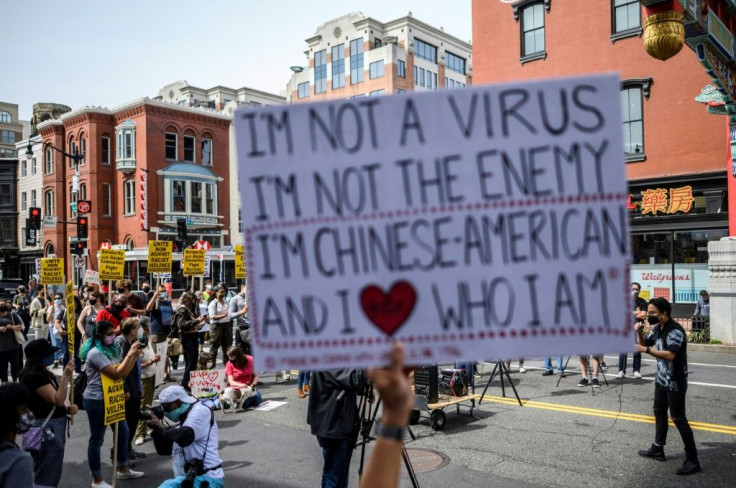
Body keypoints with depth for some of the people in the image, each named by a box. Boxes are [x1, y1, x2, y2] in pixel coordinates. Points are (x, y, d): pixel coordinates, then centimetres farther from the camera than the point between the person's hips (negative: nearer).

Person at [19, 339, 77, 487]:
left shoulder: (42, 373, 9)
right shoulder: (35, 376, -21)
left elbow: (56, 398, 17)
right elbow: (57, 400, -25)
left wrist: (68, 407, -2)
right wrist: (66, 376, -30)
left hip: (52, 426, 10)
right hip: (45, 428, -10)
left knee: (52, 473, 23)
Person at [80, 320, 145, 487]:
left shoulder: (111, 349, 9)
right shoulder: (96, 353, -20)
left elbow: (124, 372, 10)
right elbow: (117, 374, -25)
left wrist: (134, 355, -2)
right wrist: (130, 353, -21)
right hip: (96, 401, -9)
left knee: (122, 432, 16)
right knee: (97, 439, 2)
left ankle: (123, 469, 32)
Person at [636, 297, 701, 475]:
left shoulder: (675, 330, -22)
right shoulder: (657, 328, 5)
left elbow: (670, 355, -31)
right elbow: (645, 344, 14)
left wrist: (645, 350, -33)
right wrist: (638, 332, -4)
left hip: (675, 382, -9)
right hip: (661, 379, 9)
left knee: (678, 419, -6)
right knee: (659, 413, 17)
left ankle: (692, 460, 2)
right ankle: (658, 449, 30)